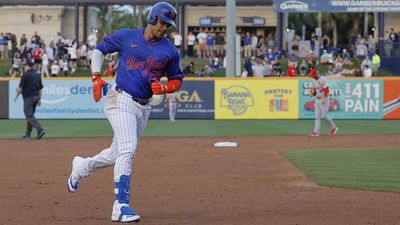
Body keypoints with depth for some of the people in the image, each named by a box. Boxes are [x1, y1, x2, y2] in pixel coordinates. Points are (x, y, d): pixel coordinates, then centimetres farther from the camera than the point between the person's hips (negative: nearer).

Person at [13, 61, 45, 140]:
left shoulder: (25, 75, -11)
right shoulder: (38, 75, 11)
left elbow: (21, 88, -12)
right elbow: (40, 88, 11)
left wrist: (16, 96, 1)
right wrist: (39, 99, 15)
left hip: (28, 98, -8)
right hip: (36, 97, 8)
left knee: (29, 116, -7)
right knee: (30, 115, 16)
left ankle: (40, 130, -22)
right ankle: (28, 134, 20)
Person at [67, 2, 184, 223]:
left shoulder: (170, 51, 5)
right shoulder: (126, 36, 0)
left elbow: (177, 80, 14)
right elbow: (99, 49, 11)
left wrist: (163, 88, -8)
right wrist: (96, 78, -2)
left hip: (143, 107, 5)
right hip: (121, 100, -5)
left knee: (118, 154, 15)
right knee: (127, 149, -21)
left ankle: (82, 166, 44)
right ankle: (121, 206, -23)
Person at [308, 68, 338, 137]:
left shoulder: (323, 79, -13)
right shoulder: (314, 81, 12)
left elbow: (326, 90, -19)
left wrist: (324, 99, -29)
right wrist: (312, 93, -1)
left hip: (324, 99, -8)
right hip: (317, 99, 8)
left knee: (324, 115, -8)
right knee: (317, 116, 3)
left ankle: (333, 127, 9)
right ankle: (316, 131, 1)